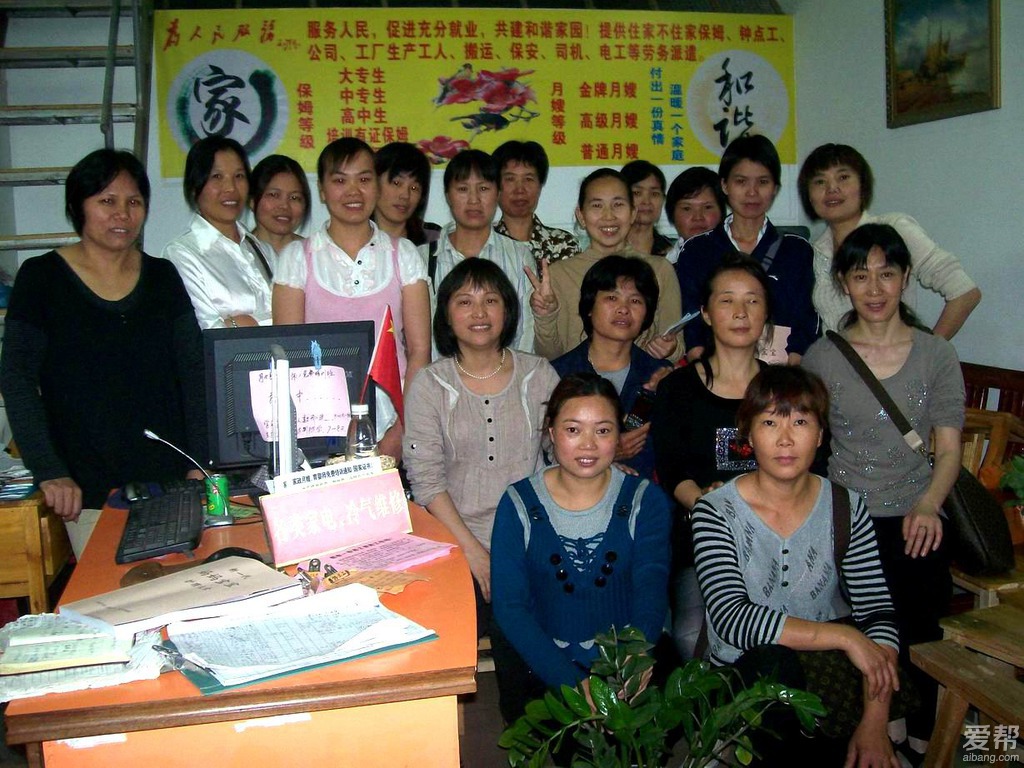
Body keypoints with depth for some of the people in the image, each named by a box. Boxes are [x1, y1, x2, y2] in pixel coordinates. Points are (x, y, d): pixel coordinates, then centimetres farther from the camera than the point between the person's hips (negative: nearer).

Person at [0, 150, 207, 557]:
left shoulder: (162, 277, 8)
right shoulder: (42, 277, 1)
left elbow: (193, 371, 6)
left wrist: (200, 463, -2)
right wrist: (49, 473, -12)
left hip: (169, 480, 2)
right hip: (88, 490, -2)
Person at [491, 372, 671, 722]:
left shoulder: (645, 500, 1)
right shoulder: (519, 505, -2)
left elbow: (651, 593, -10)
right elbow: (510, 607, -8)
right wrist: (572, 683, -21)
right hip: (542, 664, -1)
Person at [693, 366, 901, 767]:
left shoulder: (846, 507, -1)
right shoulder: (716, 511, -10)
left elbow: (878, 612, -5)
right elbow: (731, 619, -22)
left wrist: (875, 721, -18)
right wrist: (844, 636, -25)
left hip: (825, 669, 3)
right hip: (740, 674, -3)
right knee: (774, 664, -34)